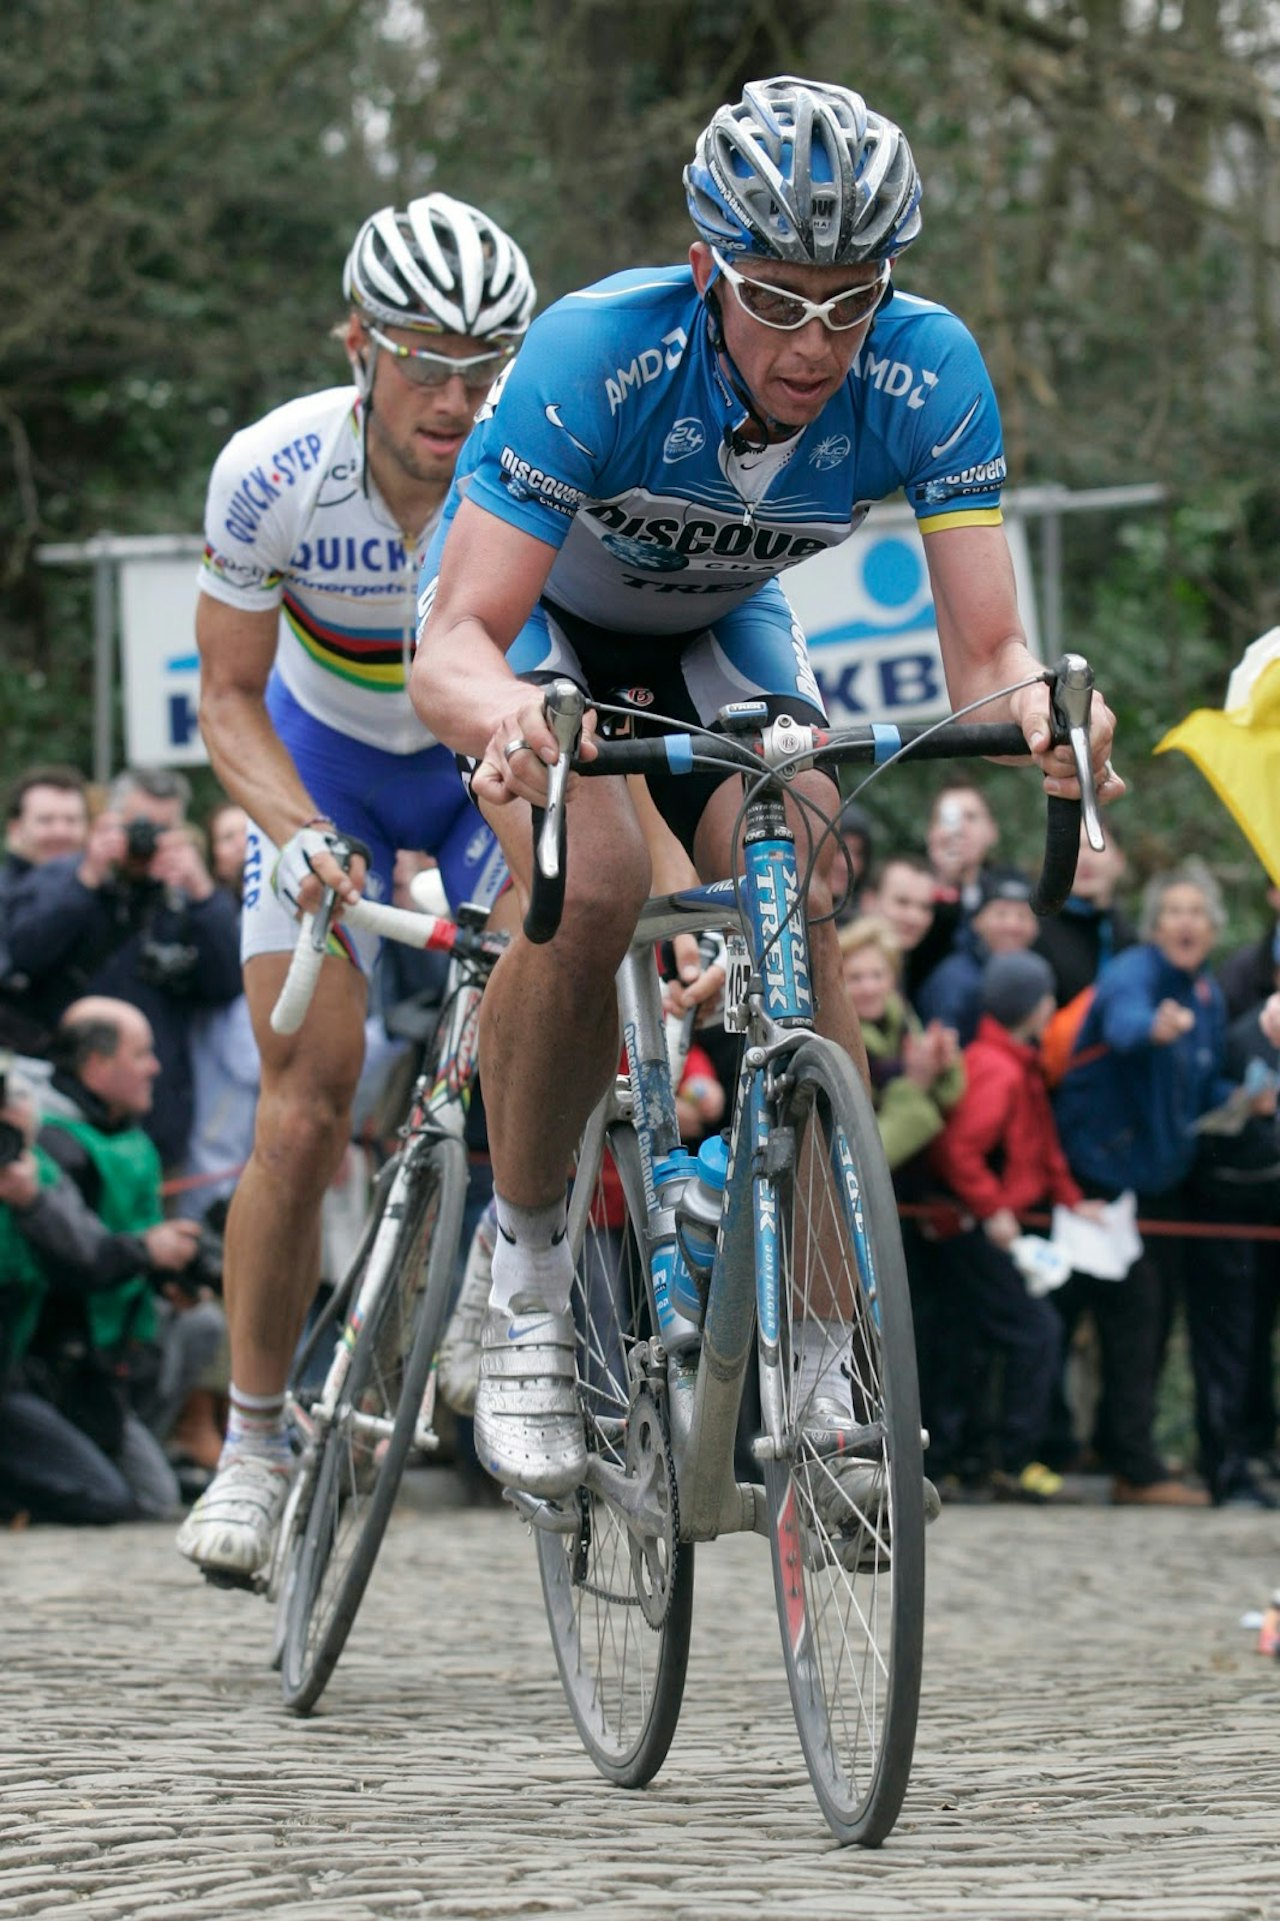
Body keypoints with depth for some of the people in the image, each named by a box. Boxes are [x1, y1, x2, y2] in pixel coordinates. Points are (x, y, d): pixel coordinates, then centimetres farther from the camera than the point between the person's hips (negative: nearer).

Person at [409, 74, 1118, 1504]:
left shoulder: (926, 372, -29)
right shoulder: (600, 353, -38)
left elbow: (984, 651, -30)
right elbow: (451, 646, -42)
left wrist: (1033, 703, -55)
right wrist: (506, 718, -65)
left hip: (718, 628, 3)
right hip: (536, 606, -3)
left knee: (795, 905, -21)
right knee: (592, 883, -30)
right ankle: (526, 1274, -11)